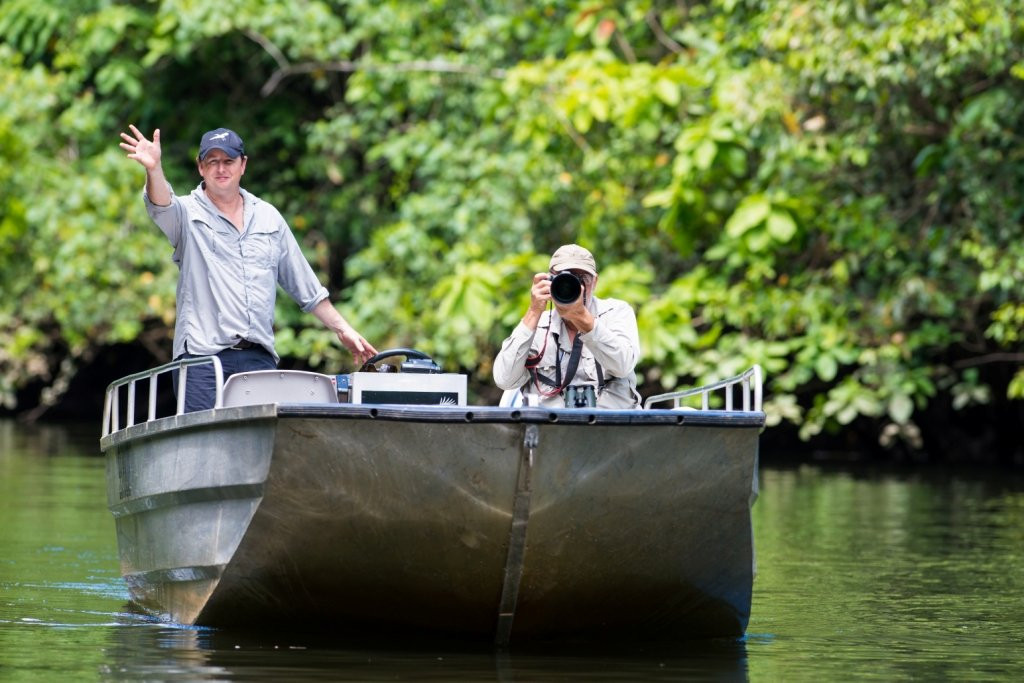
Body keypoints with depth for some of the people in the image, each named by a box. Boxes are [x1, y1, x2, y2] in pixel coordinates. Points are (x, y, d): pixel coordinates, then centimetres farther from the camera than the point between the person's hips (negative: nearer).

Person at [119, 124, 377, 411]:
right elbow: (161, 205, -19)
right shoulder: (188, 213, 6)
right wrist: (154, 170, -41)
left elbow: (305, 286, 23)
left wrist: (343, 329, 21)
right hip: (202, 354, -3)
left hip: (259, 356, 3)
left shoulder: (268, 217, 18)